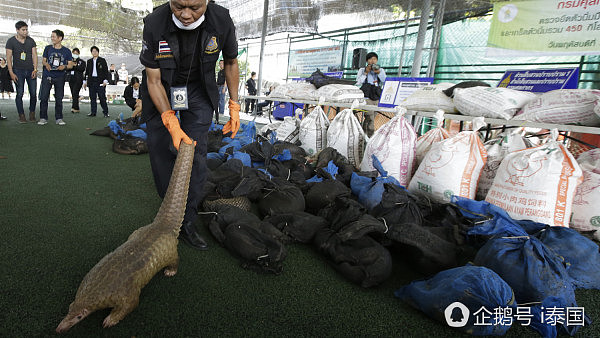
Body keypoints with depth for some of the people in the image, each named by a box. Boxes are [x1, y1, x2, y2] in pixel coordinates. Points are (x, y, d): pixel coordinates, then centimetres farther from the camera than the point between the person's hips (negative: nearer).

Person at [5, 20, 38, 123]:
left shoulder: (31, 41, 7)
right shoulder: (11, 41, -1)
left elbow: (34, 55, 5)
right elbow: (8, 58, -2)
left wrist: (35, 69, -6)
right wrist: (11, 73, -9)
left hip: (30, 70, 2)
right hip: (18, 71, -2)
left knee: (33, 93, -1)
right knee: (20, 94, -2)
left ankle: (32, 113, 14)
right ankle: (21, 115, 4)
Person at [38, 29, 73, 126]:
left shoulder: (66, 51, 4)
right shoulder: (48, 48, 8)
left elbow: (71, 64, 5)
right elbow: (43, 60, 13)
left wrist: (64, 66, -15)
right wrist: (46, 64, -9)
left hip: (60, 77, -1)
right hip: (47, 76, 1)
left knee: (59, 98, 3)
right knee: (43, 97, -3)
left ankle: (59, 118, 12)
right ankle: (43, 118, 4)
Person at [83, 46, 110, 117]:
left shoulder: (102, 60, 4)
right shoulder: (89, 61, 16)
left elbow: (106, 71, 0)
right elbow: (87, 72, 18)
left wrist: (105, 80, -9)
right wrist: (85, 81, 14)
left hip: (100, 81, -4)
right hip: (91, 81, 4)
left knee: (102, 97, -6)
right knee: (92, 97, 4)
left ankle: (105, 112, -1)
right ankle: (93, 112, 9)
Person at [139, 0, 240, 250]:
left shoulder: (221, 21, -22)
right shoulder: (154, 24, -26)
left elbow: (231, 63, -3)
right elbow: (153, 81, -19)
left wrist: (234, 107, -4)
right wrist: (172, 124, -29)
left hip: (198, 91, 1)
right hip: (161, 90, 0)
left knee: (195, 154, -8)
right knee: (161, 152, -3)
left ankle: (186, 224, 1)